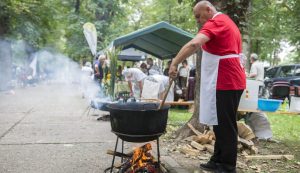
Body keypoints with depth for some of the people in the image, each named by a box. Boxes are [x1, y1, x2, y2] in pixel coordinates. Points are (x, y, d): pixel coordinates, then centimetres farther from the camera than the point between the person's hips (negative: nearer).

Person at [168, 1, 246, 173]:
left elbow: (194, 44, -28)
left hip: (225, 82, -11)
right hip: (231, 81, 11)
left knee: (226, 126, -4)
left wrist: (174, 63, -24)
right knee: (221, 124, 14)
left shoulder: (215, 22, -11)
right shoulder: (226, 21, 22)